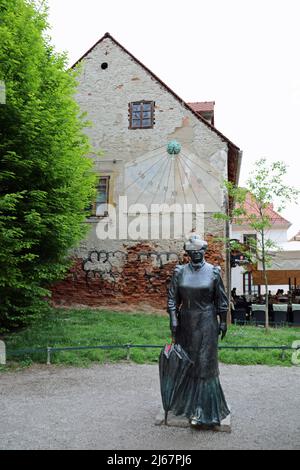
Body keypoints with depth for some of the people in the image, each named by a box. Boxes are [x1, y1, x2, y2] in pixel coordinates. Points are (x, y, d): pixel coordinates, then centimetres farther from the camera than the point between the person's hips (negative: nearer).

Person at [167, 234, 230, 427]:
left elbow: (221, 300, 0)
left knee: (204, 364, -1)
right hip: (185, 323, 3)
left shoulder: (213, 272, -5)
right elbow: (172, 299, 1)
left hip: (206, 323, -2)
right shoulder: (179, 272, -1)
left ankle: (201, 409, 7)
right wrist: (173, 320, -6)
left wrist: (223, 322, 2)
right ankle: (185, 401, 31)